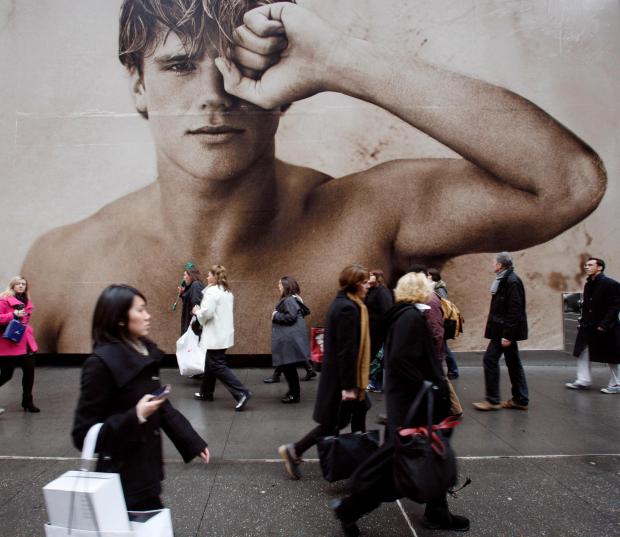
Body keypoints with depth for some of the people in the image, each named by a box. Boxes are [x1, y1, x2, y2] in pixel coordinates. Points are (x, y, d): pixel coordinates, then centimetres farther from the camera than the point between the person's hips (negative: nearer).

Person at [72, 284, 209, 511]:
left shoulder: (145, 352, 3)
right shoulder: (101, 363, -20)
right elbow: (83, 436, -16)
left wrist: (193, 442, 11)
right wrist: (135, 416, -26)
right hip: (123, 477, -7)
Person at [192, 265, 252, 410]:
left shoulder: (212, 291, -17)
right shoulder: (227, 292, 13)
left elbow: (207, 313, -23)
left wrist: (197, 311, -3)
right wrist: (201, 311, 15)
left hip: (216, 336, -10)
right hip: (224, 333, 10)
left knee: (217, 366, -6)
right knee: (210, 363, 20)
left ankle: (242, 393, -13)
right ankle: (206, 392, 31)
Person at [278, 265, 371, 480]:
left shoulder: (342, 303, 9)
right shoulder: (348, 308, -22)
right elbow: (347, 350, -24)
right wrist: (348, 385, -22)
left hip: (335, 372, 10)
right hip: (341, 375, -10)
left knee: (359, 411, 19)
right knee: (334, 423, 1)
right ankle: (294, 450, 8)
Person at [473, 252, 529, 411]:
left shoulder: (512, 281, -17)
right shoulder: (505, 280, 12)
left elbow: (514, 311, -22)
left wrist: (507, 334, -23)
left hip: (504, 329, -10)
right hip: (504, 329, 10)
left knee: (490, 359, -6)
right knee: (513, 362, 12)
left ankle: (493, 401, 2)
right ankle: (520, 400, 20)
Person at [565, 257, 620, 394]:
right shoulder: (588, 284, 10)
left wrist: (604, 324, -21)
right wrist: (583, 321, 7)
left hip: (606, 328, -8)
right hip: (588, 326, 8)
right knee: (582, 353, 8)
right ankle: (583, 381, 16)